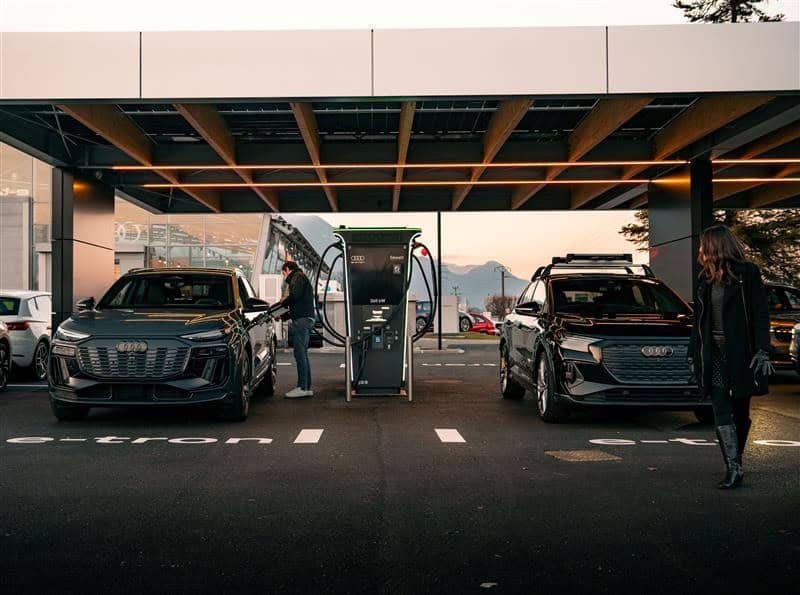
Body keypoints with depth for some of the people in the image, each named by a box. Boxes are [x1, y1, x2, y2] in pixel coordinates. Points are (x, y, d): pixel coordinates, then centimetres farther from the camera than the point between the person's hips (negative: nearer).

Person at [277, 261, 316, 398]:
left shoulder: (298, 277, -2)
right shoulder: (301, 278, 29)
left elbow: (295, 295, -20)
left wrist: (284, 302, -3)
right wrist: (283, 316, 28)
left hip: (301, 320, -10)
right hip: (306, 318, 10)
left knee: (300, 354, -10)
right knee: (303, 354, 11)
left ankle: (302, 387, -11)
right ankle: (307, 387, 13)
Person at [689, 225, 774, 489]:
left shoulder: (747, 274, -3)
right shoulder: (706, 279, 13)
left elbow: (760, 314, -7)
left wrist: (762, 351, -16)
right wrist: (694, 353, 14)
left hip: (741, 353, -4)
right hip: (714, 354, 4)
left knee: (740, 412, 7)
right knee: (722, 413, -5)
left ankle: (735, 463, 21)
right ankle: (734, 469, -6)